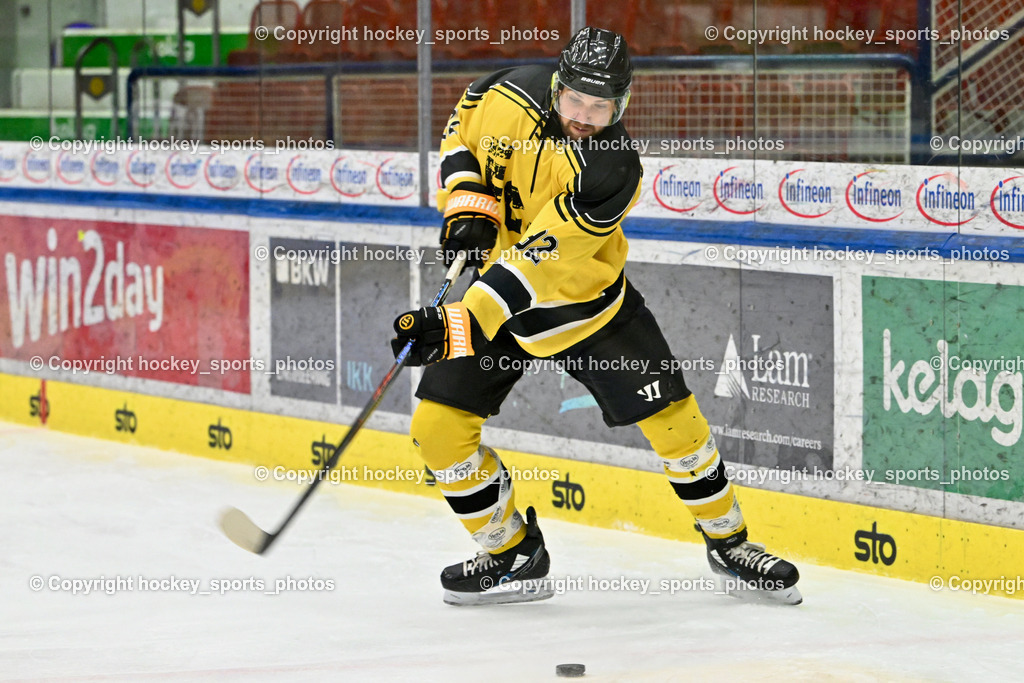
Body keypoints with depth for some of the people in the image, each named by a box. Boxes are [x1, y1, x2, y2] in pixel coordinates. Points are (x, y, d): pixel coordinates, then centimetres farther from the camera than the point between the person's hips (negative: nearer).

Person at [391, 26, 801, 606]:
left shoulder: (613, 171, -29)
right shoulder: (516, 95, -18)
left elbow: (536, 267, -36)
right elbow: (462, 134, 5)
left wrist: (459, 322, -43)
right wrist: (467, 205, -12)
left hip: (585, 294, -3)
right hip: (495, 284, 3)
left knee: (671, 415, -3)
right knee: (438, 427, -8)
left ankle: (727, 538, 20)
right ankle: (513, 553, 11)